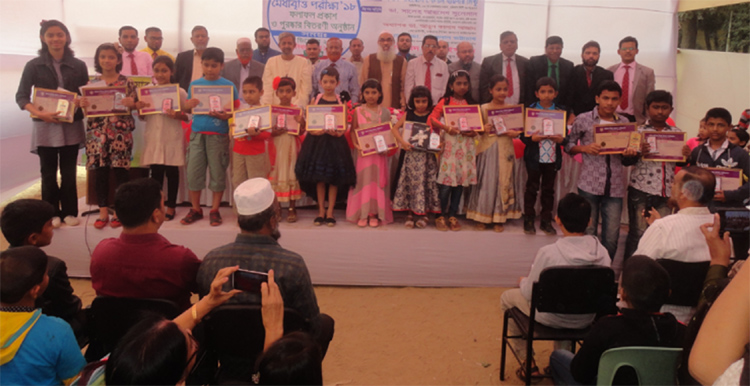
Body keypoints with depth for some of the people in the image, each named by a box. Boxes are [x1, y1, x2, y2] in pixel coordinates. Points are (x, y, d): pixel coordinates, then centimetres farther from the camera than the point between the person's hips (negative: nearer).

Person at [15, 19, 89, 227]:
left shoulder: (79, 66, 3)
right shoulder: (34, 65, -2)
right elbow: (21, 96, -3)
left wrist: (80, 101, -14)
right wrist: (39, 113, -20)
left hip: (72, 125, 1)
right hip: (45, 126, -1)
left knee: (69, 172, 8)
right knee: (48, 172, 6)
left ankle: (70, 212, 18)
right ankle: (52, 213, 16)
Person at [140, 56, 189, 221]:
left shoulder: (180, 92, -4)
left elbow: (188, 117, -2)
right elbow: (142, 116, 12)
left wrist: (177, 115, -21)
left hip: (172, 138, -3)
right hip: (153, 137, 3)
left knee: (172, 172, 5)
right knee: (155, 172, 9)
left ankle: (171, 206, 18)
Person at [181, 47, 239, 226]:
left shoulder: (228, 86, -1)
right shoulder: (194, 84, 8)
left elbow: (236, 110, 0)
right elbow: (188, 108, 11)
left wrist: (225, 116, -20)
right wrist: (190, 105, -12)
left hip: (218, 135, -2)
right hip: (197, 133, 3)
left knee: (218, 173, 3)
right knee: (193, 172, 5)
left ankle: (214, 210, 16)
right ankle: (195, 209, 19)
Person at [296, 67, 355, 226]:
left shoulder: (341, 102, 2)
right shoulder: (315, 100, 4)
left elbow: (345, 126, -2)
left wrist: (338, 132, -21)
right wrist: (316, 131, -19)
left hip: (335, 142, 0)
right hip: (317, 141, 1)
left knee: (334, 178, 2)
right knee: (319, 178, 6)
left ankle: (330, 212, 14)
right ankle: (321, 210, 18)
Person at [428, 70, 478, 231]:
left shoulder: (471, 104, 12)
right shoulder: (445, 102, 1)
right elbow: (432, 118, -8)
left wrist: (474, 132, -9)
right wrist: (446, 127, -20)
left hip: (466, 145, 4)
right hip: (450, 144, -3)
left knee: (460, 182, 5)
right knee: (446, 182, -5)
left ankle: (452, 215, 16)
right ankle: (441, 215, 8)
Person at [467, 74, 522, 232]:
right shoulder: (483, 108, 1)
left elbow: (517, 130, 8)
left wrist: (513, 133, -13)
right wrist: (483, 129, -18)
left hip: (505, 150, 2)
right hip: (487, 149, -1)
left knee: (503, 182, 4)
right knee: (485, 181, 1)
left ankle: (499, 218, 14)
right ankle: (482, 217, 12)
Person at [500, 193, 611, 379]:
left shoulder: (547, 253, -29)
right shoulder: (602, 253, -17)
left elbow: (530, 294, -17)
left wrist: (523, 281, 6)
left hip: (550, 318, -4)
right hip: (586, 320, 5)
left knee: (507, 298, 22)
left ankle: (527, 363, 28)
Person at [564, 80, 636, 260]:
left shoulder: (624, 122, 12)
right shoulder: (583, 120, 1)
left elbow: (627, 155, 20)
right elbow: (569, 146, 7)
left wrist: (630, 153, -3)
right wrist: (584, 148, -12)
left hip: (615, 187, 3)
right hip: (589, 185, -3)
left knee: (611, 237, 3)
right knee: (588, 233, 4)